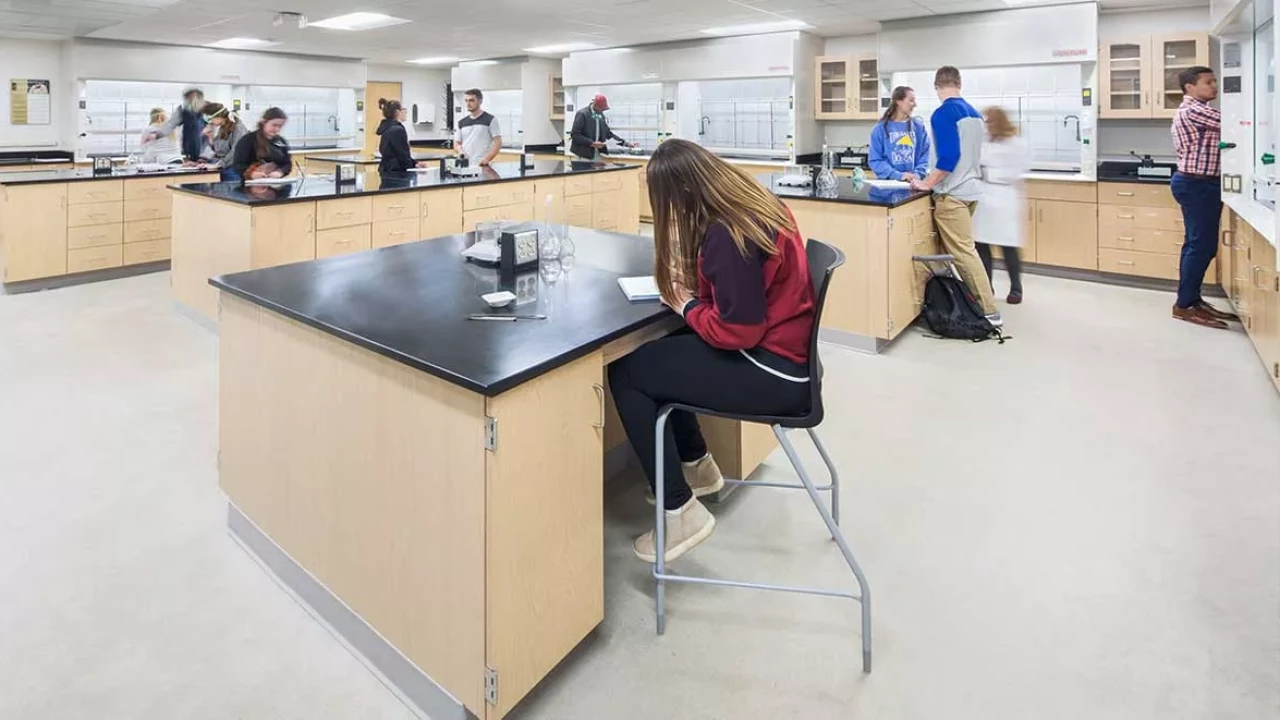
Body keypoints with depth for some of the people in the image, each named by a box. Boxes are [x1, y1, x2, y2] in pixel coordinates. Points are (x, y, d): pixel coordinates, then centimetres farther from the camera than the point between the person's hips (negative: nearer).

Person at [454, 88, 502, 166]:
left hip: (482, 166, -5)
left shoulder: (490, 120, -1)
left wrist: (487, 159, -19)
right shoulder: (462, 122, 15)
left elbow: (498, 143, -6)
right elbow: (457, 143, 19)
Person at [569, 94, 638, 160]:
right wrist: (592, 143, -23)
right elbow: (575, 135, -15)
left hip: (597, 154, 7)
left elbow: (608, 133, 16)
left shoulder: (601, 115, 11)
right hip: (583, 154, -7)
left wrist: (626, 143, 7)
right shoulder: (582, 114, -10)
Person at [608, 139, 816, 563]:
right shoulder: (754, 204, 5)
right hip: (782, 352, 10)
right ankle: (696, 466, 32)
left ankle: (681, 513, 0)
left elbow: (736, 331, -24)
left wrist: (686, 305, -8)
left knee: (625, 373, -7)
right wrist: (692, 281, 2)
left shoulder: (727, 234, -24)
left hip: (772, 373, -10)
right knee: (657, 352, 19)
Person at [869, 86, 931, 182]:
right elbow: (875, 160, -5)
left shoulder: (919, 127, 8)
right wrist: (898, 175, -18)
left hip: (913, 183, 2)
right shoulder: (881, 128, 1)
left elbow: (925, 155, 6)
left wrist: (917, 174, -15)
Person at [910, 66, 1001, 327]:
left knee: (962, 252, -6)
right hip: (971, 188, 9)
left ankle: (989, 312, -5)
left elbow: (949, 156, -23)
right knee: (963, 249, 16)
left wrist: (927, 184, -13)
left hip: (953, 193, -9)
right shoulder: (974, 113, 12)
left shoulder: (943, 114, -14)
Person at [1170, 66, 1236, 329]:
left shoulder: (1197, 111, 20)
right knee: (1202, 245, -8)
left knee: (1197, 244, 12)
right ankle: (1184, 305, -3)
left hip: (1198, 183, 11)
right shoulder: (1193, 110, -14)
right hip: (1196, 185, -11)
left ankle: (1192, 299, 18)